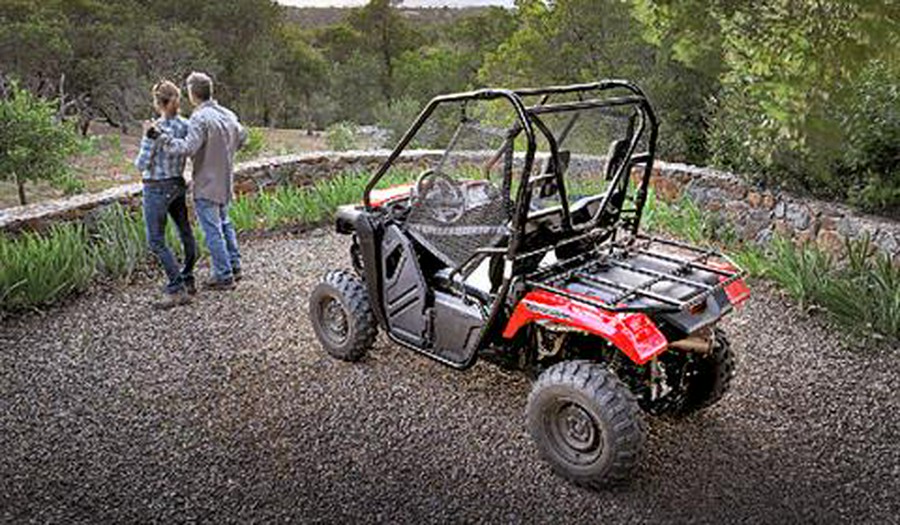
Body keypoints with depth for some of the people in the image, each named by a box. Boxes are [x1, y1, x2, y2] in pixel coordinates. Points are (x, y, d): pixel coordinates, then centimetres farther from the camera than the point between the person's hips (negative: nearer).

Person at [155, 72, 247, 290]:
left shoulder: (200, 118, -20)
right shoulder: (227, 114, 5)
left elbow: (188, 148, -28)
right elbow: (241, 137, 17)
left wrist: (162, 135, -22)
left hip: (207, 184, -8)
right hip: (225, 181, 8)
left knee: (212, 230, 0)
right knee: (224, 224, 22)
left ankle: (224, 275, 5)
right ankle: (234, 266, 27)